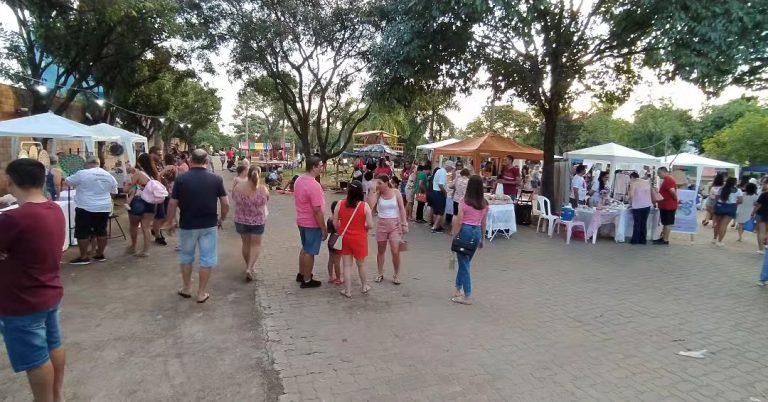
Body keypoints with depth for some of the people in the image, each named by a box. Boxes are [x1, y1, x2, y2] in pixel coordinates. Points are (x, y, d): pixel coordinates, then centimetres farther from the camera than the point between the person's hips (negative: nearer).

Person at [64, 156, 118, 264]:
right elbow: (113, 192, 16)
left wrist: (77, 185, 21)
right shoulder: (109, 175, 6)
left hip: (85, 208, -5)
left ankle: (84, 257, 3)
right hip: (104, 208, 5)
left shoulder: (82, 174, -10)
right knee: (101, 231, 11)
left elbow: (68, 182, 2)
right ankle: (100, 254, 18)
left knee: (82, 233, 2)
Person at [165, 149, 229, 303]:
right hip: (209, 225, 0)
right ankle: (201, 293, 16)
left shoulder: (181, 179, -8)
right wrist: (222, 219, 11)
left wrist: (169, 222, 9)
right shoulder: (216, 179, -6)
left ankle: (186, 288, 33)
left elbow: (172, 204, -5)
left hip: (187, 225, 1)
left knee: (186, 257, 20)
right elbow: (226, 204, -5)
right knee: (207, 259, 10)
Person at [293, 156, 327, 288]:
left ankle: (301, 274, 37)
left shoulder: (299, 180, 2)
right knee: (309, 252, 5)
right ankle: (307, 280, 17)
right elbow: (317, 211, -26)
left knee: (305, 248, 23)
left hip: (301, 221, 9)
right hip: (312, 224, -9)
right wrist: (324, 229, -18)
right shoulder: (314, 185, -27)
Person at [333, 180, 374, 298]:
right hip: (359, 239, -1)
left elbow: (335, 223, -4)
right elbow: (370, 225, -15)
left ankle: (347, 290, 18)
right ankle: (364, 286, 36)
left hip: (345, 238, 1)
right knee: (361, 264, 18)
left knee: (346, 265, 11)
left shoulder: (340, 204, -9)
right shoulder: (365, 206, -15)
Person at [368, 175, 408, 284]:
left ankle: (396, 275, 12)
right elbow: (370, 206, -20)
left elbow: (402, 209, -3)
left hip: (395, 224, -2)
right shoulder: (377, 194, -3)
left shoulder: (396, 192, -6)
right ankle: (380, 274, 28)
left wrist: (404, 224, -8)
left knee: (395, 252, -6)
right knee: (381, 251, 12)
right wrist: (375, 192, -15)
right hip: (382, 224, 2)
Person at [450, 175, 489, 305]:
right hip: (477, 232, 5)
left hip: (465, 231, -5)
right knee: (465, 261, 19)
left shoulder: (464, 202, -11)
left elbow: (459, 222, -11)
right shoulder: (484, 203, 3)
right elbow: (483, 223, 9)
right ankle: (459, 289, 31)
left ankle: (467, 296, 6)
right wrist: (482, 238, 19)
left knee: (464, 263, 3)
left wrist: (453, 237, -3)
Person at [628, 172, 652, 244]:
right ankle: (643, 240, 15)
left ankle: (635, 240, 8)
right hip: (647, 205, 5)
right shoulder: (647, 182, 11)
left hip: (637, 206, -5)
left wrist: (630, 202, -1)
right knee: (644, 223, 12)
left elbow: (631, 195, -16)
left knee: (637, 223, 3)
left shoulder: (633, 183, -6)